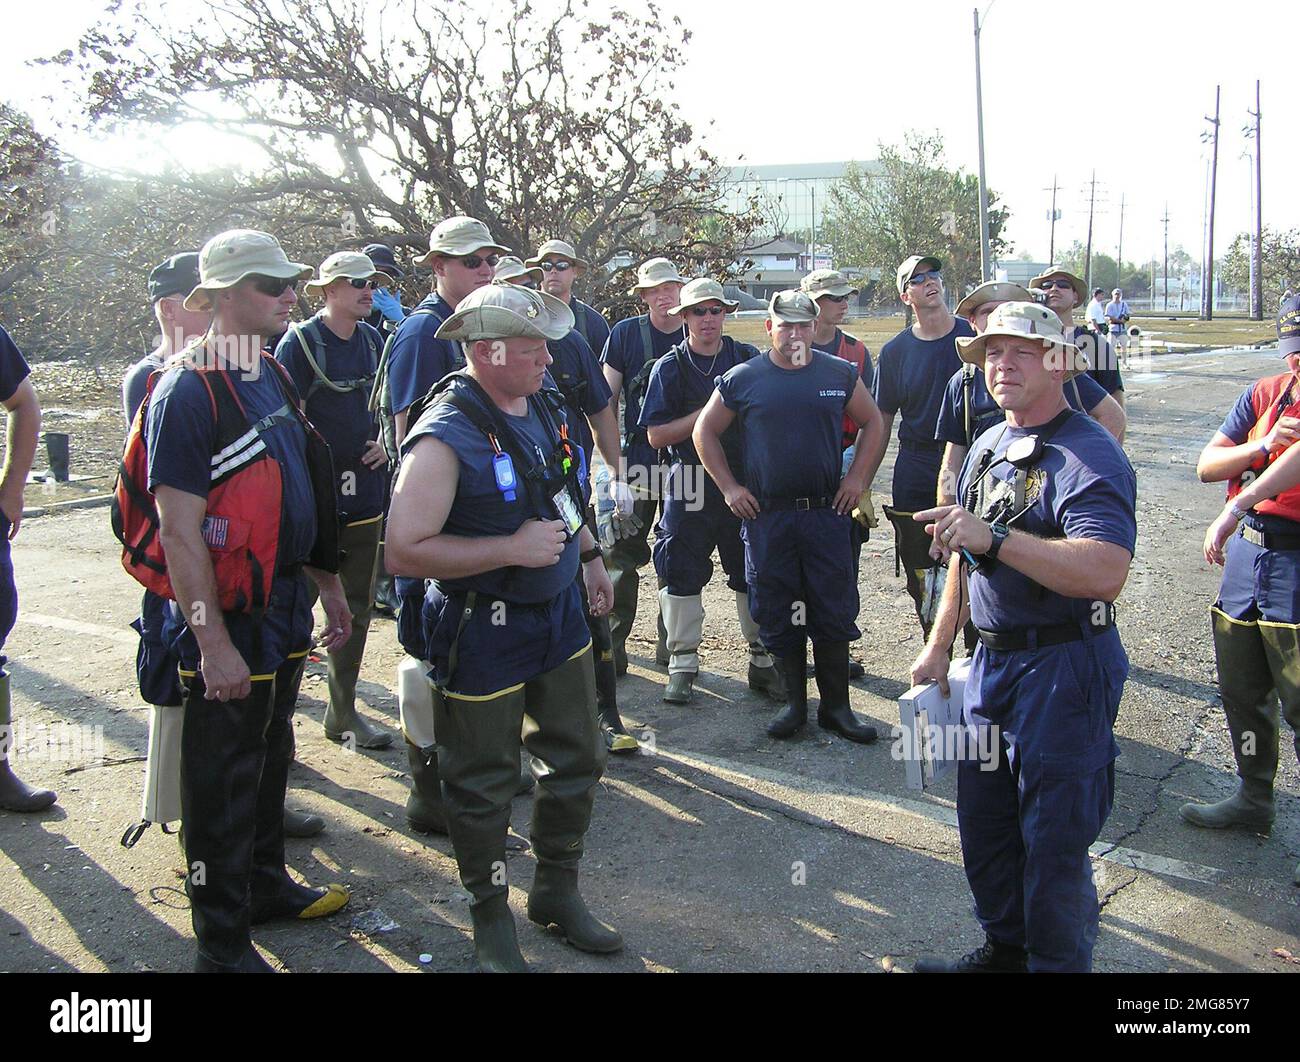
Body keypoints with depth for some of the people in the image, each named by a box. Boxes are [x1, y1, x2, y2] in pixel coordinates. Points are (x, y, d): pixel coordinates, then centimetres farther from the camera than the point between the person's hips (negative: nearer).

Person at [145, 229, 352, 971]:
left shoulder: (273, 376, 9)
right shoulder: (188, 391, -18)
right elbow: (180, 531, -22)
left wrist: (329, 588, 18)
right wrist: (213, 643, -23)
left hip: (284, 606, 9)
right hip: (229, 618, -8)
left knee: (271, 755, 22)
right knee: (223, 779, 5)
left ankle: (267, 885, 42)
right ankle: (223, 944, 21)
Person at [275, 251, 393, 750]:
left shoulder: (373, 340, 9)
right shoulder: (300, 342, -9)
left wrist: (385, 443, 5)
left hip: (364, 495, 6)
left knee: (357, 606, 12)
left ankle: (343, 712, 25)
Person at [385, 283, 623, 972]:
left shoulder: (544, 406, 4)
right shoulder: (445, 437, -23)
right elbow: (405, 552, -28)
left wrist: (588, 554, 22)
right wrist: (513, 549, -28)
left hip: (558, 612, 8)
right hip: (482, 631, -8)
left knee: (577, 760, 18)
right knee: (483, 784, 9)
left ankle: (556, 890, 40)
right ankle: (491, 918, 31)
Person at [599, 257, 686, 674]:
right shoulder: (625, 333, 0)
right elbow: (606, 402, 0)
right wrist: (615, 466, -7)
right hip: (637, 462, -2)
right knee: (623, 554, -4)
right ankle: (612, 645, 7)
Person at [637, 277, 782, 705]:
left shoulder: (748, 359, 6)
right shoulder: (670, 367, 0)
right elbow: (656, 436, -6)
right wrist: (706, 413, -14)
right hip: (690, 485, -1)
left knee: (754, 574, 6)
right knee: (682, 575, 2)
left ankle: (763, 661, 18)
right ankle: (682, 665, 14)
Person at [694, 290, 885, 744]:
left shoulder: (840, 374, 5)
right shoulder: (743, 379, 0)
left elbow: (872, 422, 17)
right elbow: (705, 432, 9)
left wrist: (856, 477, 6)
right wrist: (728, 487, 2)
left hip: (827, 513, 1)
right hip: (767, 516, 0)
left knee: (834, 611, 2)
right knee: (778, 615, 5)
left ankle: (836, 706, 14)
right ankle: (794, 702, 20)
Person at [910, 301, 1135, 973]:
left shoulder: (1088, 453, -17)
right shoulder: (989, 447, 12)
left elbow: (1107, 572, -32)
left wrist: (995, 538, -33)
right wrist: (939, 645, 22)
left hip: (1064, 667, -8)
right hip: (992, 662, 9)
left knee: (1053, 837, 1)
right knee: (983, 819, 18)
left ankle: (1058, 962, 20)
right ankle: (1004, 950, 37)